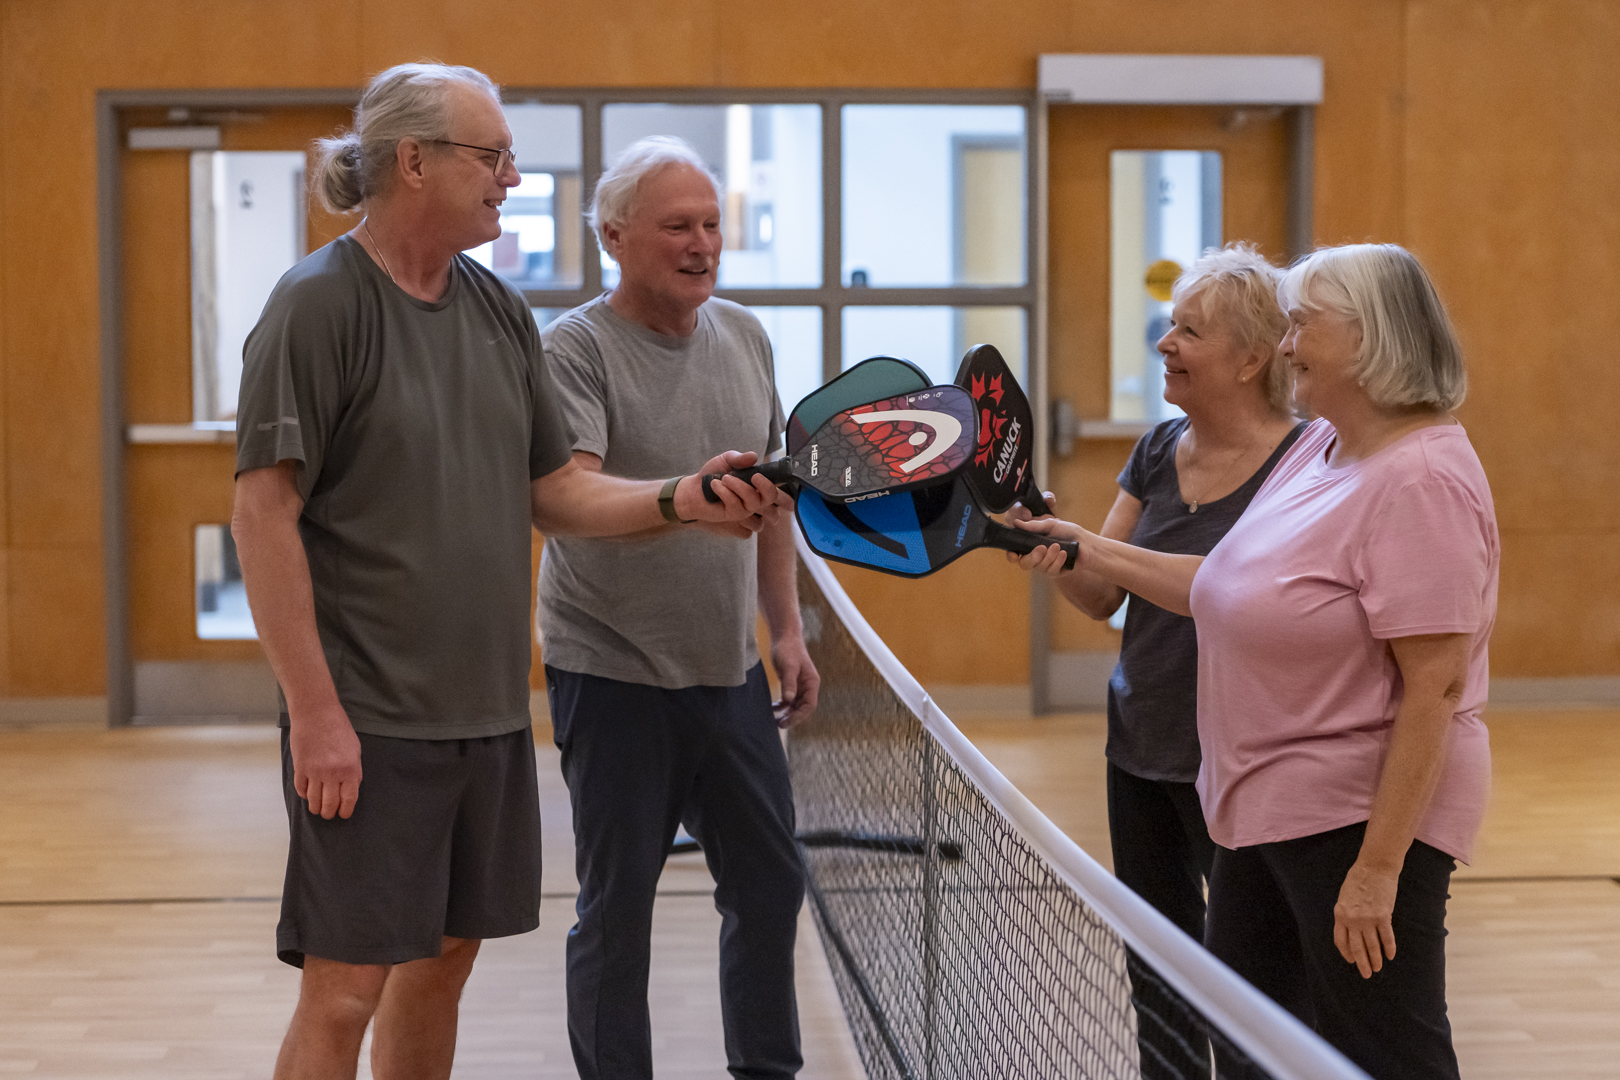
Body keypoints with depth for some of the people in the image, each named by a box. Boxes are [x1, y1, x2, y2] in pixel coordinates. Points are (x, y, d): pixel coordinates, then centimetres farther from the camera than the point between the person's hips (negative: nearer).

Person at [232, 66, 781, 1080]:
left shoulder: (501, 309, 10)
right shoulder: (320, 305, -11)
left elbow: (554, 489, 14)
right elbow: (264, 512, -14)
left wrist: (678, 497, -5)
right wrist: (315, 709, -18)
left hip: (490, 713, 7)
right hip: (368, 722, -7)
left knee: (444, 957, 16)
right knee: (345, 989, -4)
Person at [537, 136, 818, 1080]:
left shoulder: (745, 336, 8)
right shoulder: (578, 348, -13)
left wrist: (787, 629, 14)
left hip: (731, 672, 6)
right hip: (615, 677, -6)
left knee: (771, 883, 14)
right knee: (618, 910, 4)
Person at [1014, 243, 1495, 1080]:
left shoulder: (1422, 479, -20)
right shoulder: (1318, 447, 9)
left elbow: (1436, 685, -24)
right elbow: (1236, 593, 17)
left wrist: (1378, 867, -24)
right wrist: (1091, 552, 12)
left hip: (1366, 817, -10)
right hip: (1264, 813, 10)